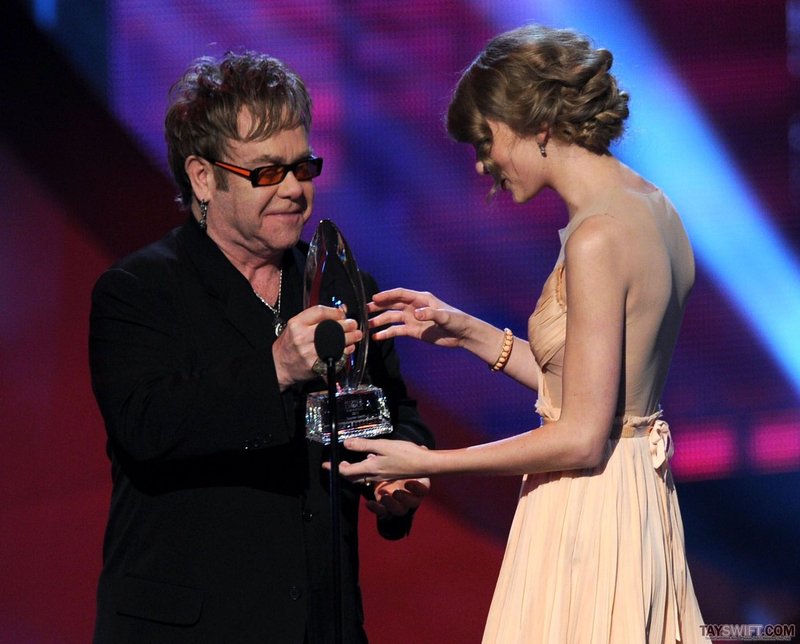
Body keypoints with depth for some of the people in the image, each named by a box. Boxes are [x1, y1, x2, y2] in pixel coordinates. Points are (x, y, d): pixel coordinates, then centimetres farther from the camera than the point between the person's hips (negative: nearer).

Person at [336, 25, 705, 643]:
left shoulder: (598, 238, -19)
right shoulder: (651, 208, 9)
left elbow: (581, 436, -20)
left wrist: (426, 463, -16)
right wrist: (465, 331, 14)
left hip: (587, 515, -10)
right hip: (640, 495, 10)